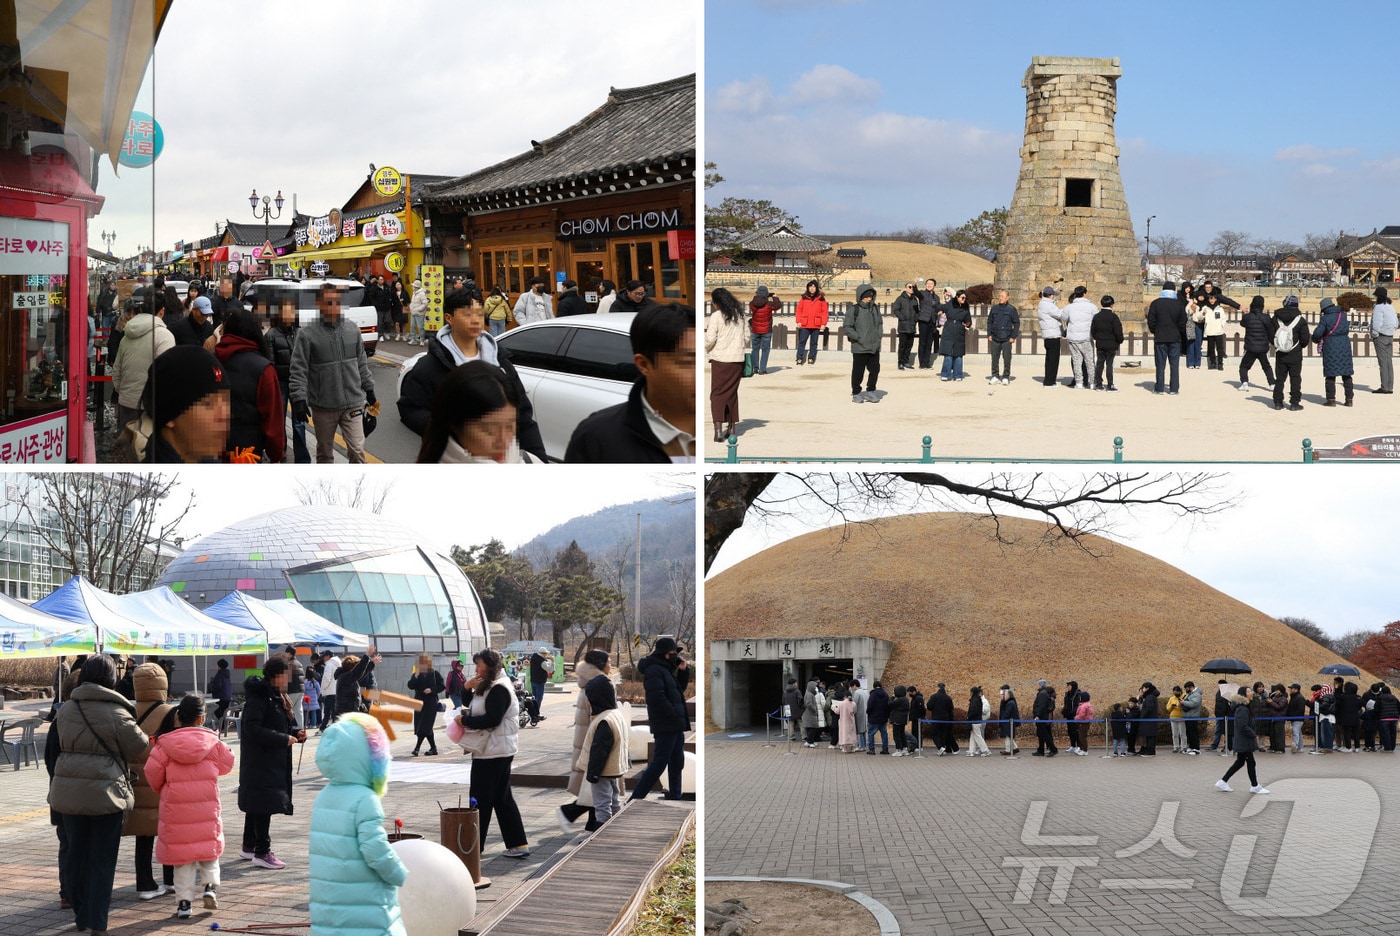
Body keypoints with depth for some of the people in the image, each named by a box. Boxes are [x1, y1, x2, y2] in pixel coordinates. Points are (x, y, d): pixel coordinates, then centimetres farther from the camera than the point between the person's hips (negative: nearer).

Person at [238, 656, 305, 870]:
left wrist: (296, 732, 2)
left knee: (256, 804, 17)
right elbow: (253, 729, -24)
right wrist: (284, 739, -22)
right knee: (264, 804, -7)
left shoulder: (278, 696, 13)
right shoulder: (258, 698, -18)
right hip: (260, 762, -10)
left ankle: (248, 847, 26)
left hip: (274, 762, 10)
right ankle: (262, 852, -3)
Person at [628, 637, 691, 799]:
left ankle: (675, 797, 19)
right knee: (659, 763, -10)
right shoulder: (654, 670, -13)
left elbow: (680, 688, 27)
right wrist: (673, 715, -19)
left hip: (676, 727, 10)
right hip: (665, 726, -10)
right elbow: (656, 697, -23)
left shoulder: (666, 670, 18)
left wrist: (683, 670, 11)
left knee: (677, 763, 13)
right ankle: (635, 798, -9)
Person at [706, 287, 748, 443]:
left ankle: (718, 430, -12)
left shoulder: (716, 316, -10)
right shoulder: (739, 315, 8)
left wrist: (707, 350, 7)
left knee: (717, 394, -1)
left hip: (720, 359, -5)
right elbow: (746, 336, 13)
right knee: (732, 393, 15)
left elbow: (710, 339, -13)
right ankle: (732, 427, 19)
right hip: (737, 360, 5)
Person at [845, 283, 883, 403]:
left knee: (875, 370, 8)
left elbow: (880, 324, 21)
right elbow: (846, 327, -8)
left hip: (874, 347, 5)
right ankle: (856, 394, 15)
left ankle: (870, 392, 22)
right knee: (858, 372, 2)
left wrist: (879, 336, 7)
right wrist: (858, 337, -12)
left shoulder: (875, 309, 9)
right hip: (859, 348, -5)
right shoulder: (854, 310, -8)